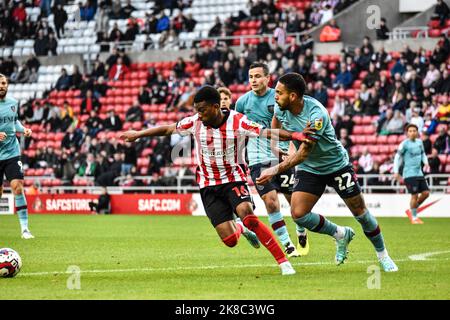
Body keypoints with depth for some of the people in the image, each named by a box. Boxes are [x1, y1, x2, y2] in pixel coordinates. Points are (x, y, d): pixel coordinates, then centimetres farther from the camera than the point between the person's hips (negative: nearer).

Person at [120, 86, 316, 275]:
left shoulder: (237, 121, -15)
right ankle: (241, 229, 32)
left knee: (248, 217, -30)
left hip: (234, 180, -3)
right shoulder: (195, 122, -5)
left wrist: (293, 135, -40)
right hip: (208, 186, 3)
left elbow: (267, 132, -24)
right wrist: (137, 134, 18)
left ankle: (284, 262, -21)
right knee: (230, 240, -8)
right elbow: (167, 129, 10)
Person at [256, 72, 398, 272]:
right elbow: (277, 123, 15)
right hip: (308, 169, 5)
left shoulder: (317, 115, -33)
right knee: (298, 214, -13)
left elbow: (303, 153, -34)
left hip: (337, 165, -5)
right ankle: (341, 235, 11)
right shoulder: (280, 107, -14)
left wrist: (276, 170, -42)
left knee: (360, 211, 2)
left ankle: (382, 254, 24)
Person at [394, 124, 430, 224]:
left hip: (419, 173, 7)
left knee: (426, 193, 1)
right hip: (409, 174, -7)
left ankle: (411, 210, 20)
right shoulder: (405, 143, -8)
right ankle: (414, 218, 7)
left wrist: (426, 163, 3)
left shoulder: (419, 142, 10)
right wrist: (396, 172, -8)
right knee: (415, 195, -9)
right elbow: (397, 157, -4)